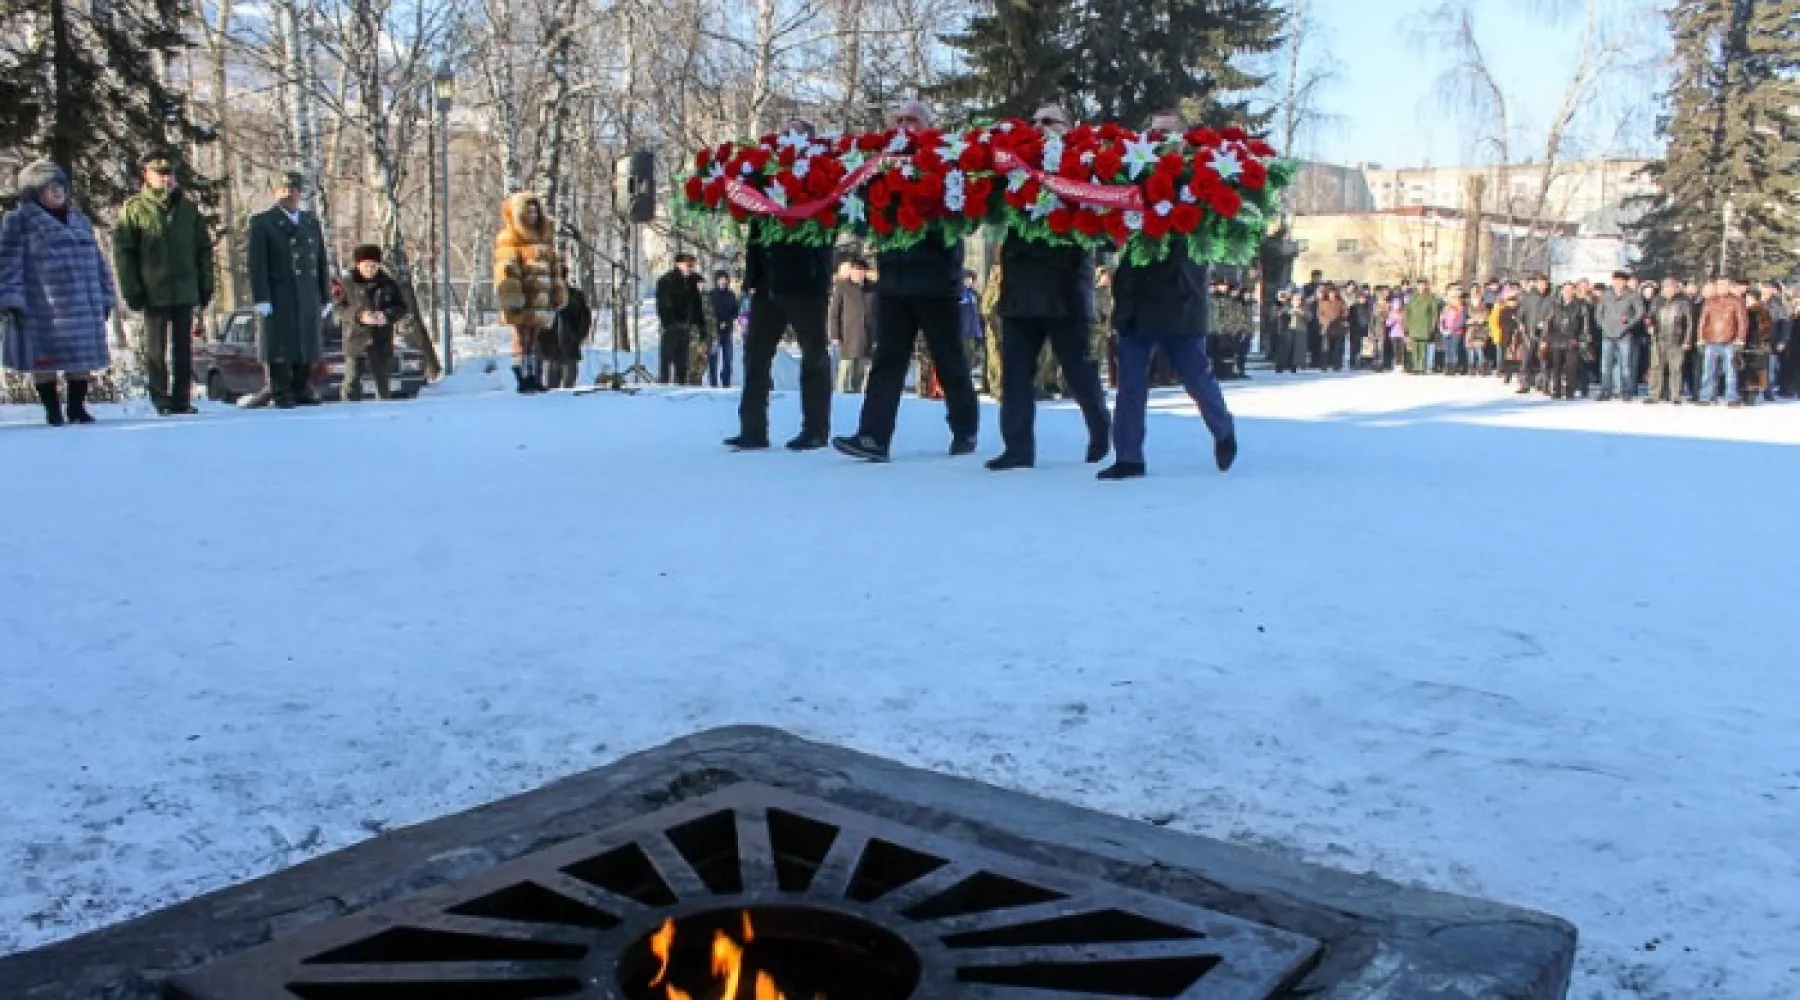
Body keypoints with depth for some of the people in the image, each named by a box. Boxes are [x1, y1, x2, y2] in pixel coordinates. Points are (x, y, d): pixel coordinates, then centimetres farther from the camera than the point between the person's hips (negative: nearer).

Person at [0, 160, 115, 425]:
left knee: (83, 358, 6)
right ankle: (53, 410, 11)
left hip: (83, 307, 5)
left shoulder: (80, 220, 16)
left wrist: (105, 299, 15)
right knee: (44, 359, 2)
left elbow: (96, 262, 19)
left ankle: (77, 407, 17)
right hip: (41, 309, -4)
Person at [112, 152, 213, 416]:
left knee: (183, 349, 5)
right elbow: (122, 252, -2)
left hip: (185, 292, 3)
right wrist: (131, 290, -8)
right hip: (153, 293, -3)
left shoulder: (189, 209, 11)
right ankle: (161, 401, 8)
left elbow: (204, 249, 14)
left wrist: (205, 285, 8)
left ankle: (181, 400, 10)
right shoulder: (133, 209, 1)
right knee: (156, 349, 3)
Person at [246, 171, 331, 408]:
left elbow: (322, 261, 17)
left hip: (309, 297, 5)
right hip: (278, 297, -5)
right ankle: (281, 394, -1)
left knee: (307, 344, 5)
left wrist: (326, 297, 12)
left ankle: (302, 391, 12)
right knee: (279, 346, -5)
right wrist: (261, 299, -13)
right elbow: (256, 263, -5)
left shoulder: (311, 222, 18)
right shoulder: (262, 222, 3)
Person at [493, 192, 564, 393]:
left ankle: (533, 376, 19)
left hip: (541, 301, 7)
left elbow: (553, 267, 25)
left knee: (533, 339, 13)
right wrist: (510, 291, -20)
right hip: (522, 301, -7)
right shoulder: (509, 239, -4)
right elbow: (506, 268, -13)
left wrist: (558, 291, 24)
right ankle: (523, 378, -5)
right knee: (522, 337, -6)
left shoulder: (545, 237, 20)